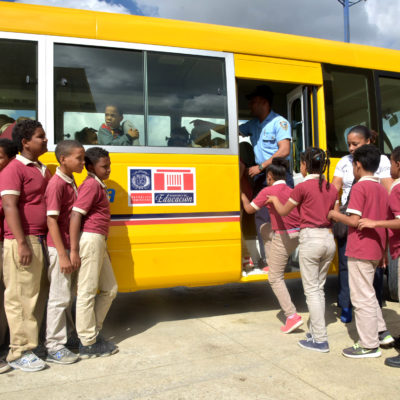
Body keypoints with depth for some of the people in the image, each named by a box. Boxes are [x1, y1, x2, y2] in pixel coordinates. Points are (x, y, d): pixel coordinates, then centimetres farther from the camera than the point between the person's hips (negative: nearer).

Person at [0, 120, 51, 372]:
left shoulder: (43, 170, 17)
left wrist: (46, 239, 17)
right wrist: (22, 243, -22)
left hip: (41, 241, 8)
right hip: (23, 242, -8)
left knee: (36, 295, 14)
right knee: (20, 297, -2)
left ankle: (34, 341, 26)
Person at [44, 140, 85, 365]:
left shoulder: (70, 181, 11)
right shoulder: (57, 184, -16)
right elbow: (52, 220, -19)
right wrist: (62, 255, -22)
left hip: (72, 247, 9)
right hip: (60, 249, -9)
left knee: (68, 295, 19)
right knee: (59, 297, -1)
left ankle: (67, 334, 34)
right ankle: (54, 348, 11)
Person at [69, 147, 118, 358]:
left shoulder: (99, 185, 19)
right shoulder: (91, 185, -10)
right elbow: (75, 215, -19)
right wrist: (74, 250, -23)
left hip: (98, 242, 10)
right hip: (90, 240, -10)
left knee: (109, 290, 14)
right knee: (87, 292, -1)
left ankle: (92, 332, 24)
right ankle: (88, 344, 9)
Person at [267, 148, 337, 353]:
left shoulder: (302, 187, -10)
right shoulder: (331, 188, 8)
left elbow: (283, 211, 1)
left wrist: (274, 200, 20)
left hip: (310, 239, -7)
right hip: (329, 239, 7)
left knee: (311, 290, 1)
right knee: (319, 288, 17)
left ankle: (320, 340, 5)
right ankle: (315, 331, 26)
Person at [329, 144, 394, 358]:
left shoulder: (359, 187, -13)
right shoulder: (382, 189, 11)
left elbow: (354, 220, -20)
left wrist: (335, 215, -3)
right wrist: (383, 251, 20)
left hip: (360, 250, -9)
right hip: (376, 250, 9)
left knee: (362, 297, 1)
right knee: (368, 293, 24)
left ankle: (369, 346, 10)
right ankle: (381, 332, 29)